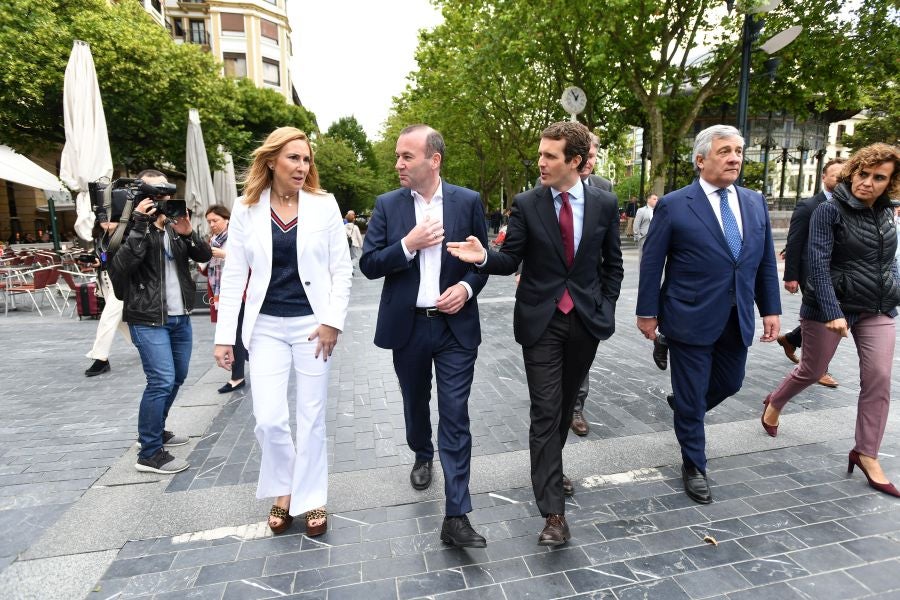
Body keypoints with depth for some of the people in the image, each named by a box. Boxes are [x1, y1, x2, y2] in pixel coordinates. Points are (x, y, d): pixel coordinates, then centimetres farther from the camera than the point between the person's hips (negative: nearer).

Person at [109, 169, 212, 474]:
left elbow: (204, 256, 1)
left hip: (180, 316, 7)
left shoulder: (174, 225, 11)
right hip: (147, 319, -7)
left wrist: (188, 233, -17)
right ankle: (149, 453, -1)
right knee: (162, 381, -12)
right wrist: (141, 226, -24)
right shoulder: (132, 226, -6)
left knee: (177, 377, 15)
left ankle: (155, 430, 34)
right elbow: (121, 266, -22)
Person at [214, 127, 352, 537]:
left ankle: (310, 499, 27)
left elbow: (341, 269, -2)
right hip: (267, 326, 1)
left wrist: (333, 321, -10)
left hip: (313, 323, -1)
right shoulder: (246, 209, 2)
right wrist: (224, 336, -2)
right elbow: (234, 276, 2)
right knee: (269, 418, -1)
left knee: (311, 416, 8)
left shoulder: (324, 204, -1)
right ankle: (282, 490, 28)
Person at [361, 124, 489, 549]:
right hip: (407, 326, 2)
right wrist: (408, 245, -18)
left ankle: (456, 517, 5)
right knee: (416, 403, 21)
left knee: (456, 417, -3)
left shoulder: (468, 201, -1)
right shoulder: (387, 205, 0)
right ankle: (422, 456, 51)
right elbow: (368, 265, -4)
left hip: (455, 326, -1)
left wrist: (467, 287, -14)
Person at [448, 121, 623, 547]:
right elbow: (511, 260, -4)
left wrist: (606, 309, 2)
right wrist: (484, 257, -24)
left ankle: (549, 470, 42)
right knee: (546, 412, -3)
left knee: (566, 405, 17)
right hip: (541, 321, -2)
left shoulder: (604, 204, 1)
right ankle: (553, 511, 6)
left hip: (586, 320, 3)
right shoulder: (526, 204, -3)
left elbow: (612, 263, 9)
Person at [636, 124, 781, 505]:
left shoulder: (756, 203, 8)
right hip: (691, 318, -5)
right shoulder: (673, 205, -9)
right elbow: (651, 263, -8)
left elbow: (765, 261, 11)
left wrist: (771, 309, 7)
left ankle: (685, 405, 51)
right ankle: (694, 466, 27)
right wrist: (647, 312, -7)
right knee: (691, 396, 6)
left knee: (729, 383, 20)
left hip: (737, 319, 6)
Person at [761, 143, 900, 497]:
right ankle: (774, 403, 38)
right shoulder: (829, 211, -13)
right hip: (831, 307, -5)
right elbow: (819, 265, -20)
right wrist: (832, 312, -26)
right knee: (812, 371, 8)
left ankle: (866, 455, 12)